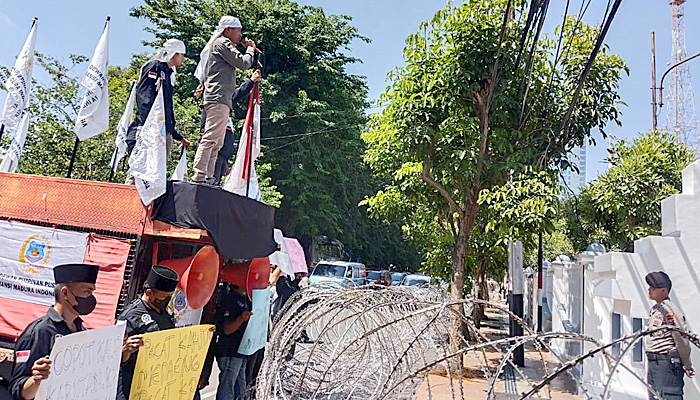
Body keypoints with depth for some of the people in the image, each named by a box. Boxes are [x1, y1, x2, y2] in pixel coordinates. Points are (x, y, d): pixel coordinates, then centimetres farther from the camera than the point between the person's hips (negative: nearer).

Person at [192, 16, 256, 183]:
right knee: (211, 138, -18)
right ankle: (199, 176, -22)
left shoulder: (220, 44, 32)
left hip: (221, 100, 11)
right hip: (219, 98, -11)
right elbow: (243, 63, -7)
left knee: (216, 142, 6)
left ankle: (208, 178, 4)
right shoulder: (223, 42, 1)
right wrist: (250, 49, 7)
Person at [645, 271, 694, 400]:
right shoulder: (654, 309, 13)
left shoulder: (669, 310, -17)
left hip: (667, 364, -9)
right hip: (653, 363, 9)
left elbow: (682, 340, -15)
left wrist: (687, 366, -6)